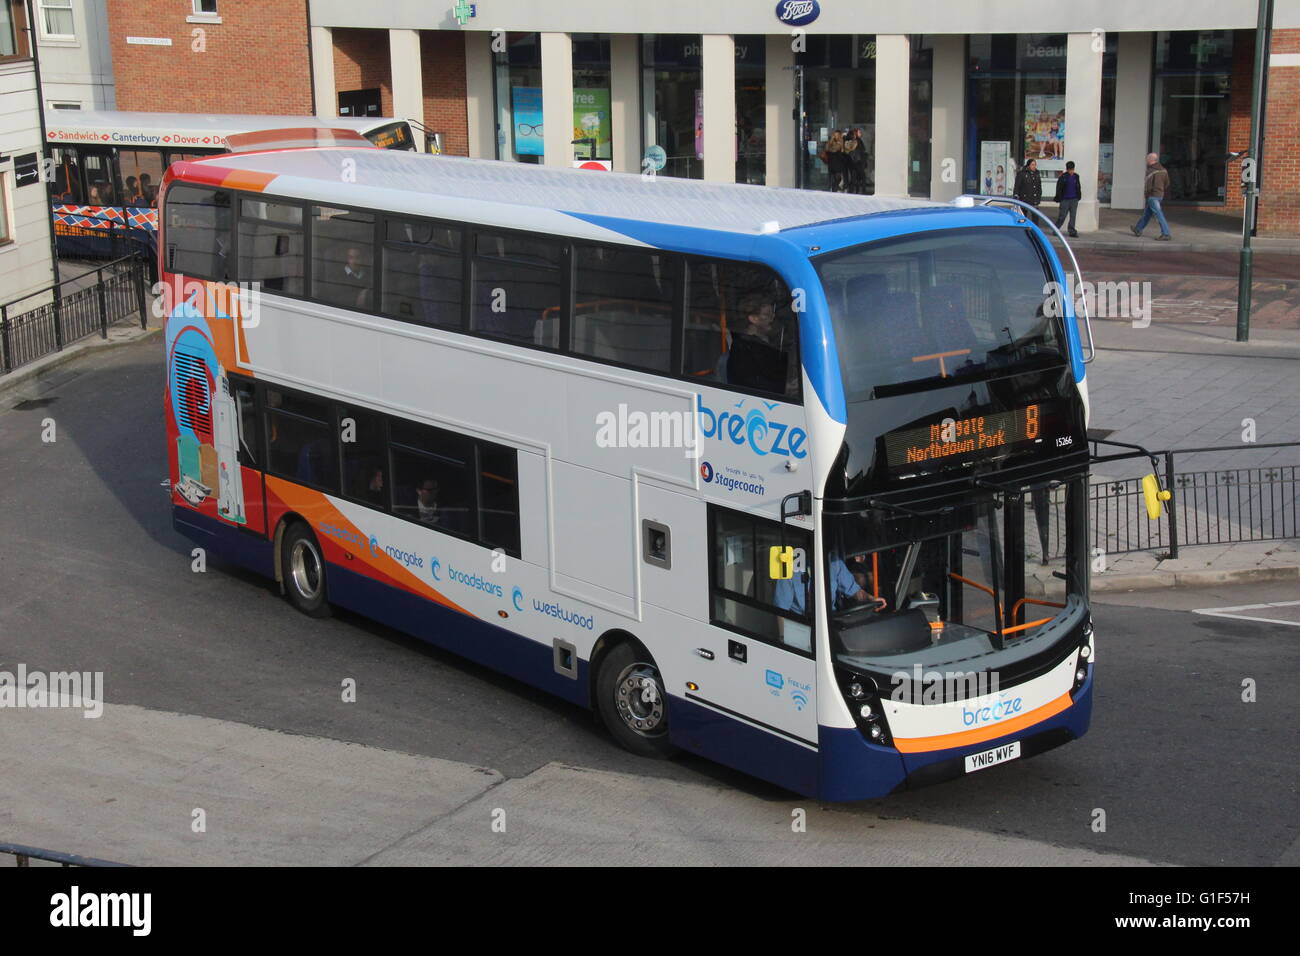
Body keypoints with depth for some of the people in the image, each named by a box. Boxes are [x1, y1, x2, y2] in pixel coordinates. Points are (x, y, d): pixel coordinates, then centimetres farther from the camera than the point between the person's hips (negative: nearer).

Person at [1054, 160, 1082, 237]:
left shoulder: (1076, 176, 9)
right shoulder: (1063, 177, -4)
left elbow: (1078, 187, 19)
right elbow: (1059, 188, -2)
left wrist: (1079, 196, 13)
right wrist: (1058, 198, -6)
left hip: (1074, 199, 4)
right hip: (1065, 199, -4)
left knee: (1073, 216, 3)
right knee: (1062, 215, -2)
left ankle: (1072, 231, 7)